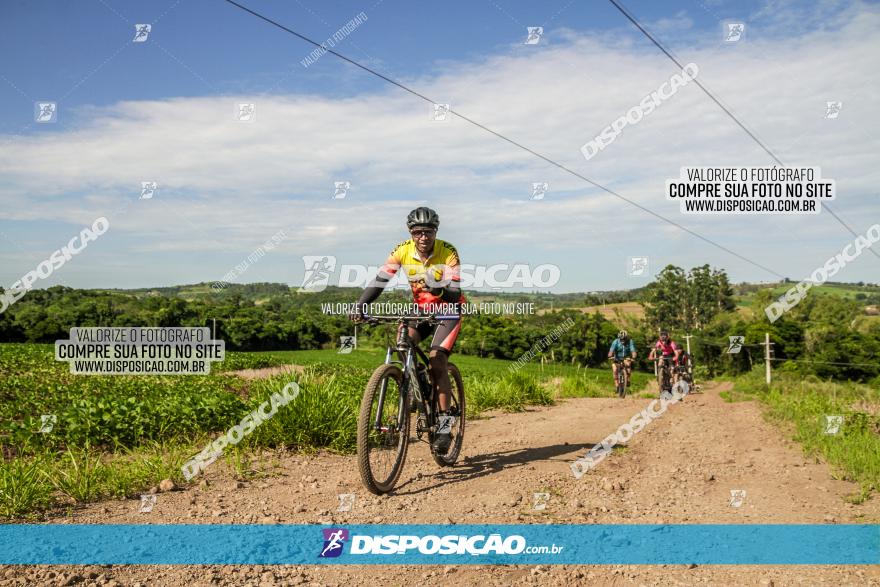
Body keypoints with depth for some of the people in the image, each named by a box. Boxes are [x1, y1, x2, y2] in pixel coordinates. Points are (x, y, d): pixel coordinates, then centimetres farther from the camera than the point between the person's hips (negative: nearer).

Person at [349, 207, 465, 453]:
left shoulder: (448, 252, -24)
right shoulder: (403, 251, -15)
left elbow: (454, 291, -30)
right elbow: (380, 280, -22)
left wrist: (441, 289, -53)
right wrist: (360, 306, -35)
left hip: (448, 308, -3)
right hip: (420, 307, 4)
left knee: (437, 360, -19)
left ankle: (445, 423, -9)